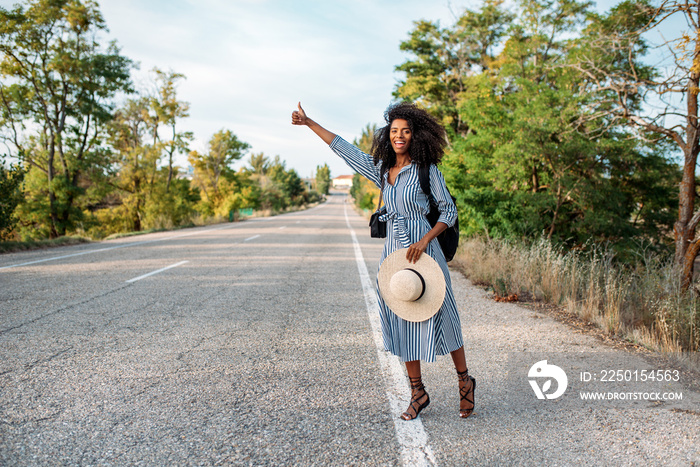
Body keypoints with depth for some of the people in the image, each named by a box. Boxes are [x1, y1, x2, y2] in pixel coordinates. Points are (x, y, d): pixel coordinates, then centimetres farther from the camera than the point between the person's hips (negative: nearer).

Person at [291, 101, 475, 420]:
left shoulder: (426, 170, -5)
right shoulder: (381, 169, 9)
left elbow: (449, 211, -3)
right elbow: (344, 148, 15)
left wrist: (424, 241, -16)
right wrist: (309, 123, 17)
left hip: (423, 251, -5)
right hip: (393, 252, 5)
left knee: (438, 317, 3)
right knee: (402, 321, 8)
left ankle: (464, 382, 26)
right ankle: (418, 393, 21)